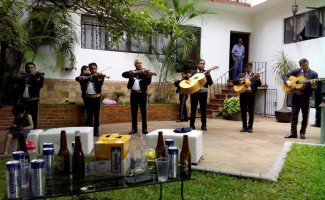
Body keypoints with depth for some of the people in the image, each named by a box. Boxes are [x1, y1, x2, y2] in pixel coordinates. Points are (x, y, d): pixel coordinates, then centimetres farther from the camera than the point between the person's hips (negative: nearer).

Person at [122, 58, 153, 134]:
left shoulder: (145, 72, 1)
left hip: (142, 94, -2)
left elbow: (147, 83, -12)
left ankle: (144, 129, 9)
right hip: (133, 94, 3)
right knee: (133, 112, 7)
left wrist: (149, 77, -32)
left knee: (143, 112, 1)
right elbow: (123, 74, -4)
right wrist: (129, 72, -23)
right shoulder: (132, 72, 10)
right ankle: (134, 129, 16)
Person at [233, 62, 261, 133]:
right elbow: (234, 82, 3)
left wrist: (257, 78, -23)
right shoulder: (241, 75, 12)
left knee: (251, 111, 1)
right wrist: (240, 80, -15)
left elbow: (259, 84, -6)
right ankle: (244, 127, 14)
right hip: (243, 94, 2)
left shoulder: (255, 76, 7)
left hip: (251, 94, -2)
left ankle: (250, 127, 9)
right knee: (243, 111, 5)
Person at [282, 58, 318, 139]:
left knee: (305, 116, 6)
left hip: (306, 97, -2)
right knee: (294, 114, 1)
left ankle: (302, 133, 19)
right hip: (296, 96, 2)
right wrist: (287, 81, -12)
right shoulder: (296, 71, 5)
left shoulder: (314, 74, -3)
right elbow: (284, 75, 8)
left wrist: (313, 85, -30)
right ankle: (293, 133, 5)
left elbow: (315, 88, -7)